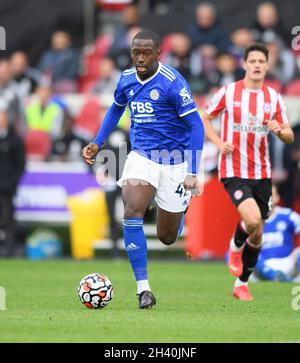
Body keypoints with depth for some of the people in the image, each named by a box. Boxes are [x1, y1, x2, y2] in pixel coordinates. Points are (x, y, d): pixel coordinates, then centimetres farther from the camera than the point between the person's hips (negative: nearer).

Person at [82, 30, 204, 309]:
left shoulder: (172, 83, -17)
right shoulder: (126, 79, 1)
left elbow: (195, 125, -14)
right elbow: (115, 109, 22)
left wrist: (192, 173, -19)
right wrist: (97, 143, 12)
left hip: (174, 161, -3)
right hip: (141, 157, 3)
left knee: (167, 237, 7)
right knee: (132, 212, -24)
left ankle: (181, 207, 46)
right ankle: (143, 288, -20)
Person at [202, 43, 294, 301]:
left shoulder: (274, 97, 4)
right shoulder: (228, 92, -4)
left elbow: (290, 137, 6)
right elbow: (205, 118, 8)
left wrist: (280, 131, -18)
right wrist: (219, 143, -9)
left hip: (262, 173, 4)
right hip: (233, 170, -4)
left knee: (257, 233, 7)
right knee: (253, 220, -25)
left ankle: (242, 284, 23)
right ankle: (235, 248, 8)